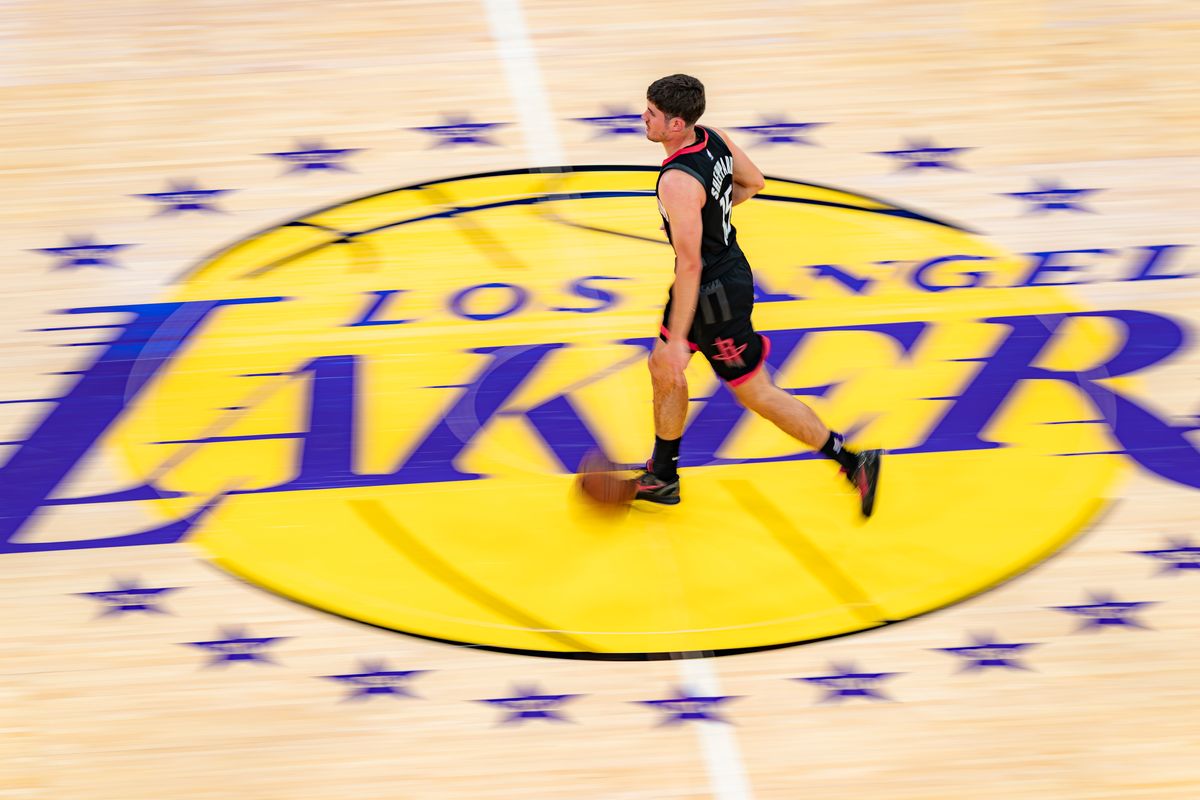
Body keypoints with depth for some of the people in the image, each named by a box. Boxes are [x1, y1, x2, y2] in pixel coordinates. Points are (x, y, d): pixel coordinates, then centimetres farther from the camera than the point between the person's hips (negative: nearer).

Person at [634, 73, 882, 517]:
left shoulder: (677, 182, -31)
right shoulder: (714, 139, -5)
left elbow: (689, 264, -31)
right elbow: (753, 182, 13)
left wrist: (677, 341, -27)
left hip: (715, 294, -10)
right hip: (729, 268, 10)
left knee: (755, 392, 4)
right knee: (662, 367, 22)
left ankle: (853, 462, 9)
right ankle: (662, 477, 36)